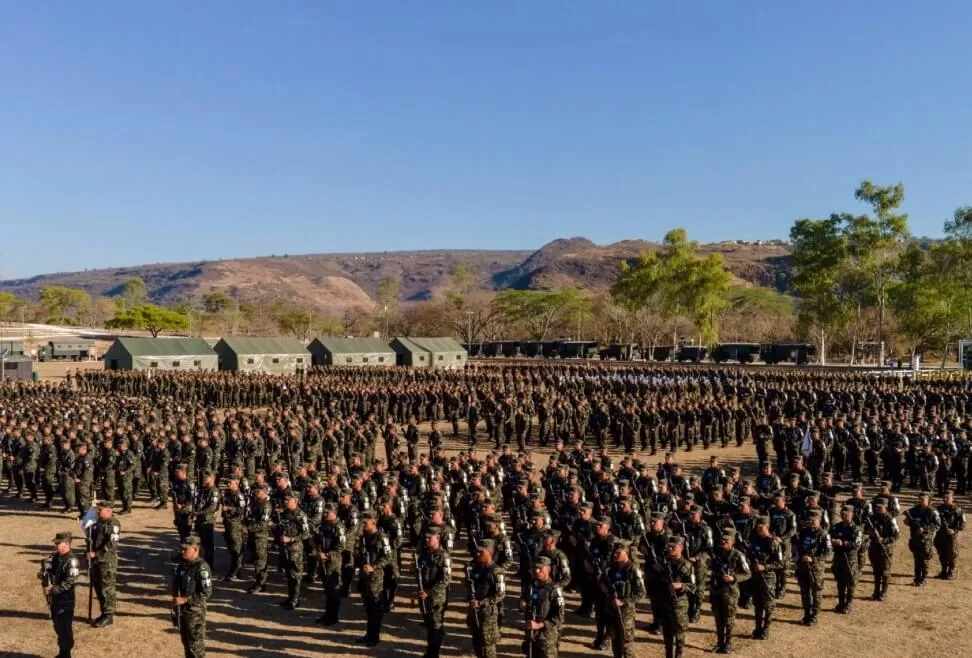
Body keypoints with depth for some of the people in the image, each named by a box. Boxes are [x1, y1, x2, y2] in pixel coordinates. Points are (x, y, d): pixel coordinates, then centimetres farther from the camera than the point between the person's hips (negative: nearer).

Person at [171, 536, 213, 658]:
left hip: (195, 611, -8)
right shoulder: (182, 564, 4)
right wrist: (175, 601, 12)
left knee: (196, 644, 2)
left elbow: (207, 592, -22)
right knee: (185, 641, 19)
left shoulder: (202, 568, -20)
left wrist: (185, 599, -23)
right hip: (181, 609, 8)